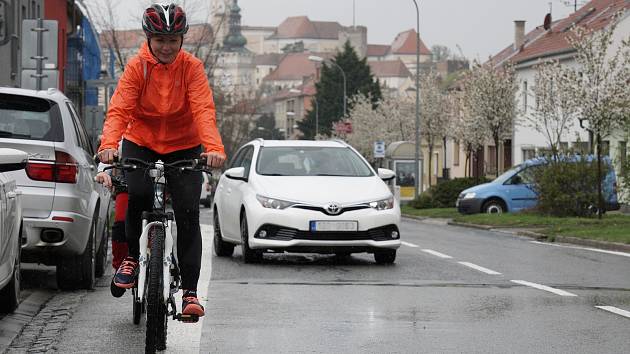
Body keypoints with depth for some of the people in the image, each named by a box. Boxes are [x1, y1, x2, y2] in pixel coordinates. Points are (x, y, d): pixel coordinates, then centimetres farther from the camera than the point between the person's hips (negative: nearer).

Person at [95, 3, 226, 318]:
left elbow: (204, 110, -22)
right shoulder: (136, 67, -11)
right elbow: (119, 109, -21)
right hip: (141, 143, 0)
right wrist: (109, 144, -40)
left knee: (188, 215, -10)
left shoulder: (191, 68, -10)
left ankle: (189, 291, -5)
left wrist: (214, 147, -40)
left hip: (184, 147, 0)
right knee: (136, 192, -29)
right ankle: (130, 256, -5)